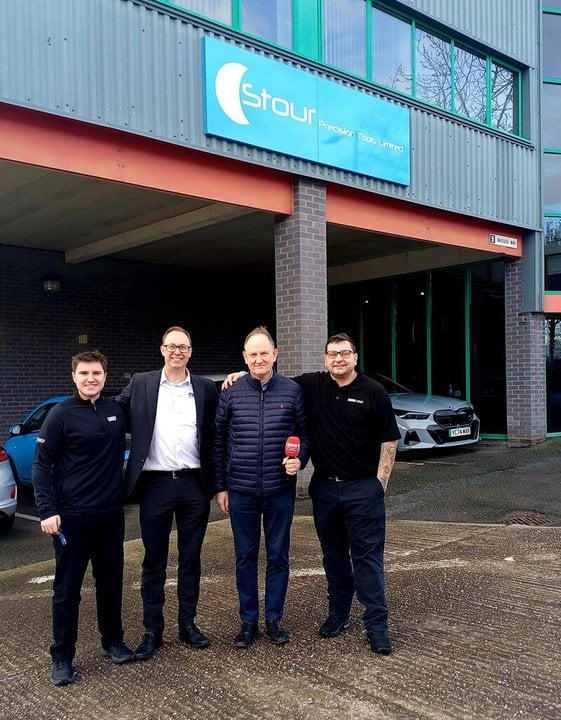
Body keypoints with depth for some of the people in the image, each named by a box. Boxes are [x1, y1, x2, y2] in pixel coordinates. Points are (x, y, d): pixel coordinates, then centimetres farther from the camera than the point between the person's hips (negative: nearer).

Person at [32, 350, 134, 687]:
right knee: (68, 588, 5)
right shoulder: (61, 414, -7)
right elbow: (41, 465, -7)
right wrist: (48, 510, -16)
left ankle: (113, 641, 31)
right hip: (73, 516, -4)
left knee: (111, 582, 15)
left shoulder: (117, 409, 4)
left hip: (112, 513, 4)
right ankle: (63, 657, 17)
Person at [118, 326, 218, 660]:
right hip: (155, 484, -1)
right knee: (154, 562, 9)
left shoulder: (206, 388, 4)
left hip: (194, 485, 1)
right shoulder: (141, 384, 3)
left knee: (191, 560, 12)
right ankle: (153, 631, 21)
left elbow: (215, 435, 7)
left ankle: (188, 623, 27)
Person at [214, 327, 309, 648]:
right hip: (241, 490, 0)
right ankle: (248, 620, 24)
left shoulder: (292, 390, -2)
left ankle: (274, 618, 26)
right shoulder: (231, 393, -1)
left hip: (280, 489, 0)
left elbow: (305, 432, 8)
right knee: (245, 557, 10)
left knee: (278, 556, 10)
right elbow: (218, 442, 4)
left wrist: (299, 460, -12)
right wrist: (220, 486, 4)